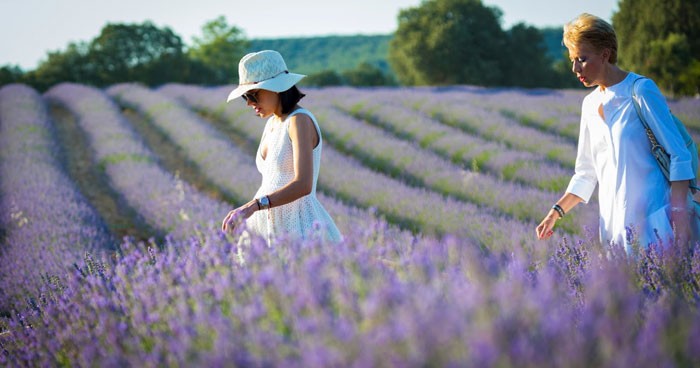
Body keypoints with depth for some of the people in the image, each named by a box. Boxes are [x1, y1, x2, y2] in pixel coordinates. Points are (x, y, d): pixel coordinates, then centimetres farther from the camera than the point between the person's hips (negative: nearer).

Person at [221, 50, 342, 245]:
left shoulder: (300, 120, -11)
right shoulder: (272, 123, 16)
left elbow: (303, 185, -24)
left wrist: (252, 206, -33)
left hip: (301, 228, -8)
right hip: (275, 230, 8)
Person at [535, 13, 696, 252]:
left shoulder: (641, 90, -5)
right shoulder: (590, 104, 13)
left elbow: (679, 155, -8)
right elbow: (586, 174, 19)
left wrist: (680, 215, -17)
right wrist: (556, 213, 8)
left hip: (653, 220, -6)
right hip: (614, 222, 6)